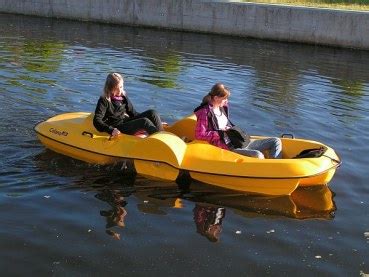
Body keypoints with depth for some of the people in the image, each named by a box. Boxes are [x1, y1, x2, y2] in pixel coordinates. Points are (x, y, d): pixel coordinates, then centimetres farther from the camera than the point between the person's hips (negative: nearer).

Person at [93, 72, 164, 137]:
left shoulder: (123, 96, 13)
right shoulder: (104, 101, -8)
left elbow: (133, 113, 20)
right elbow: (97, 121, -16)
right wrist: (111, 130, -30)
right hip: (118, 129, -7)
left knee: (152, 113, -10)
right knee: (145, 121, -26)